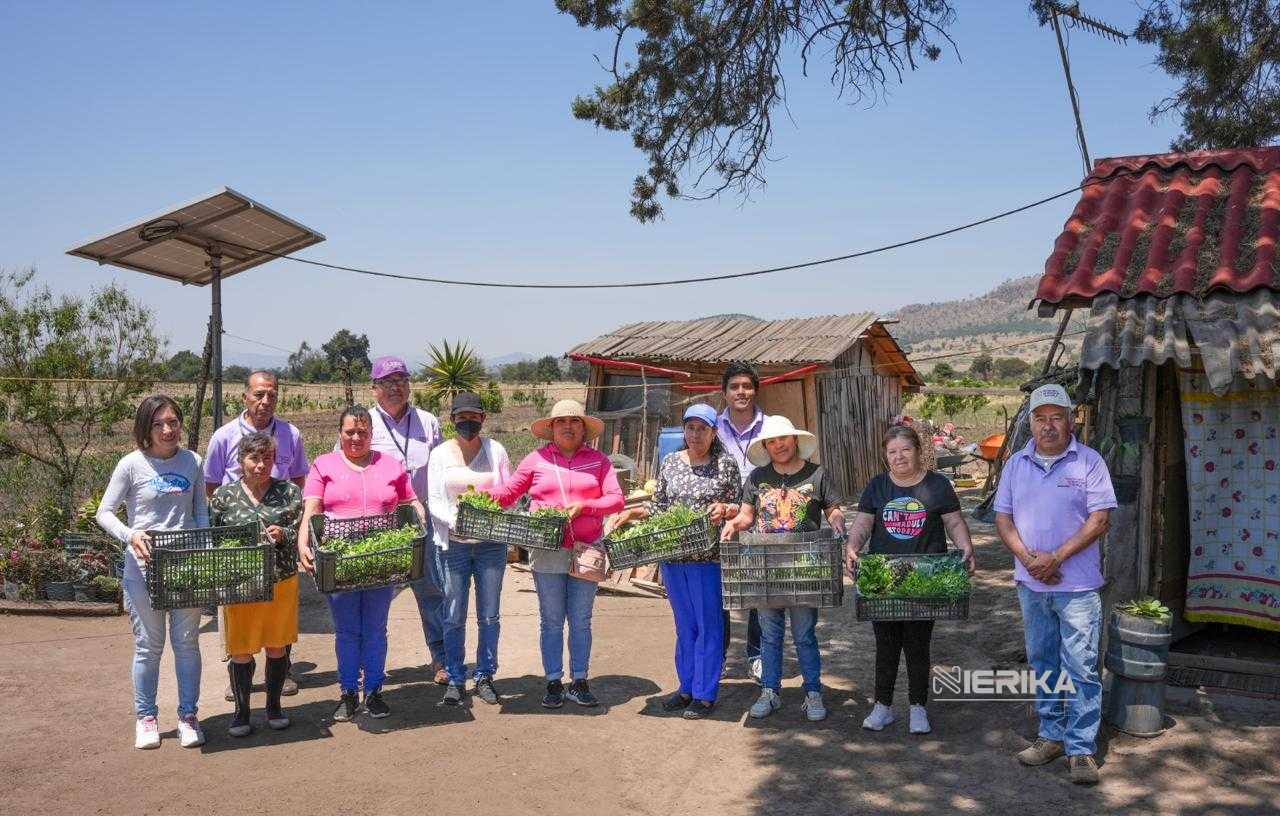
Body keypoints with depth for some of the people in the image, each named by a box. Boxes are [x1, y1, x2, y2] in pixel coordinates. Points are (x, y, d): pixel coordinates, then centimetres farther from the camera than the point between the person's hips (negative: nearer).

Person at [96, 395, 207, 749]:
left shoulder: (192, 462, 3)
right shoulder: (132, 464, -5)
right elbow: (103, 513, -3)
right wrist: (129, 535, -21)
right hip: (143, 566, -2)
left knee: (187, 642, 7)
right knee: (148, 645, 6)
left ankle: (188, 716, 20)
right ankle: (146, 717, 22)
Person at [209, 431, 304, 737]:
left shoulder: (290, 492, 2)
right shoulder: (224, 495, 2)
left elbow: (303, 533, -1)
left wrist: (283, 534, -20)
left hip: (282, 581, 1)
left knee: (278, 646, 11)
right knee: (241, 651, 5)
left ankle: (274, 706, 29)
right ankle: (241, 712, 21)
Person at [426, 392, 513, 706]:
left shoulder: (496, 450, 4)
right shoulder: (441, 454, 3)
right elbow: (434, 501, -1)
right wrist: (453, 521, -19)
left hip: (491, 543, 1)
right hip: (454, 543, -1)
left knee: (489, 616, 6)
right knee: (454, 617, 4)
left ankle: (484, 676, 20)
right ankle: (455, 679, 16)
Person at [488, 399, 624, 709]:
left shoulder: (598, 460, 7)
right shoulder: (536, 460, 6)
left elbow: (616, 498, 1)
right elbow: (509, 492, 10)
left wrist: (583, 505, -15)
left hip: (586, 550, 1)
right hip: (548, 552, 0)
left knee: (581, 621, 7)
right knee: (551, 621, 5)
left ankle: (579, 682, 16)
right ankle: (553, 683, 15)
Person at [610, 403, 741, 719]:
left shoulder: (726, 464, -1)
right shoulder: (671, 462, 9)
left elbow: (739, 507, 1)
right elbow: (658, 506, 13)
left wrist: (724, 509, -19)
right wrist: (630, 513, -1)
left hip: (707, 556, -4)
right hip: (672, 556, 4)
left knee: (708, 625, 2)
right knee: (685, 625, 14)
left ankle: (705, 694, 12)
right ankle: (687, 687, 26)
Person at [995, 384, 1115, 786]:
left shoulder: (1088, 462, -4)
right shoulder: (1016, 464, 8)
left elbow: (1100, 518, -10)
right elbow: (1003, 517, 6)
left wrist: (1056, 556, -16)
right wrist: (1027, 557, -9)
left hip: (1077, 584, -4)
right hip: (1031, 585, 4)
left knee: (1081, 666, -3)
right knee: (1042, 663, 13)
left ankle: (1080, 749, 5)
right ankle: (1051, 736, 26)